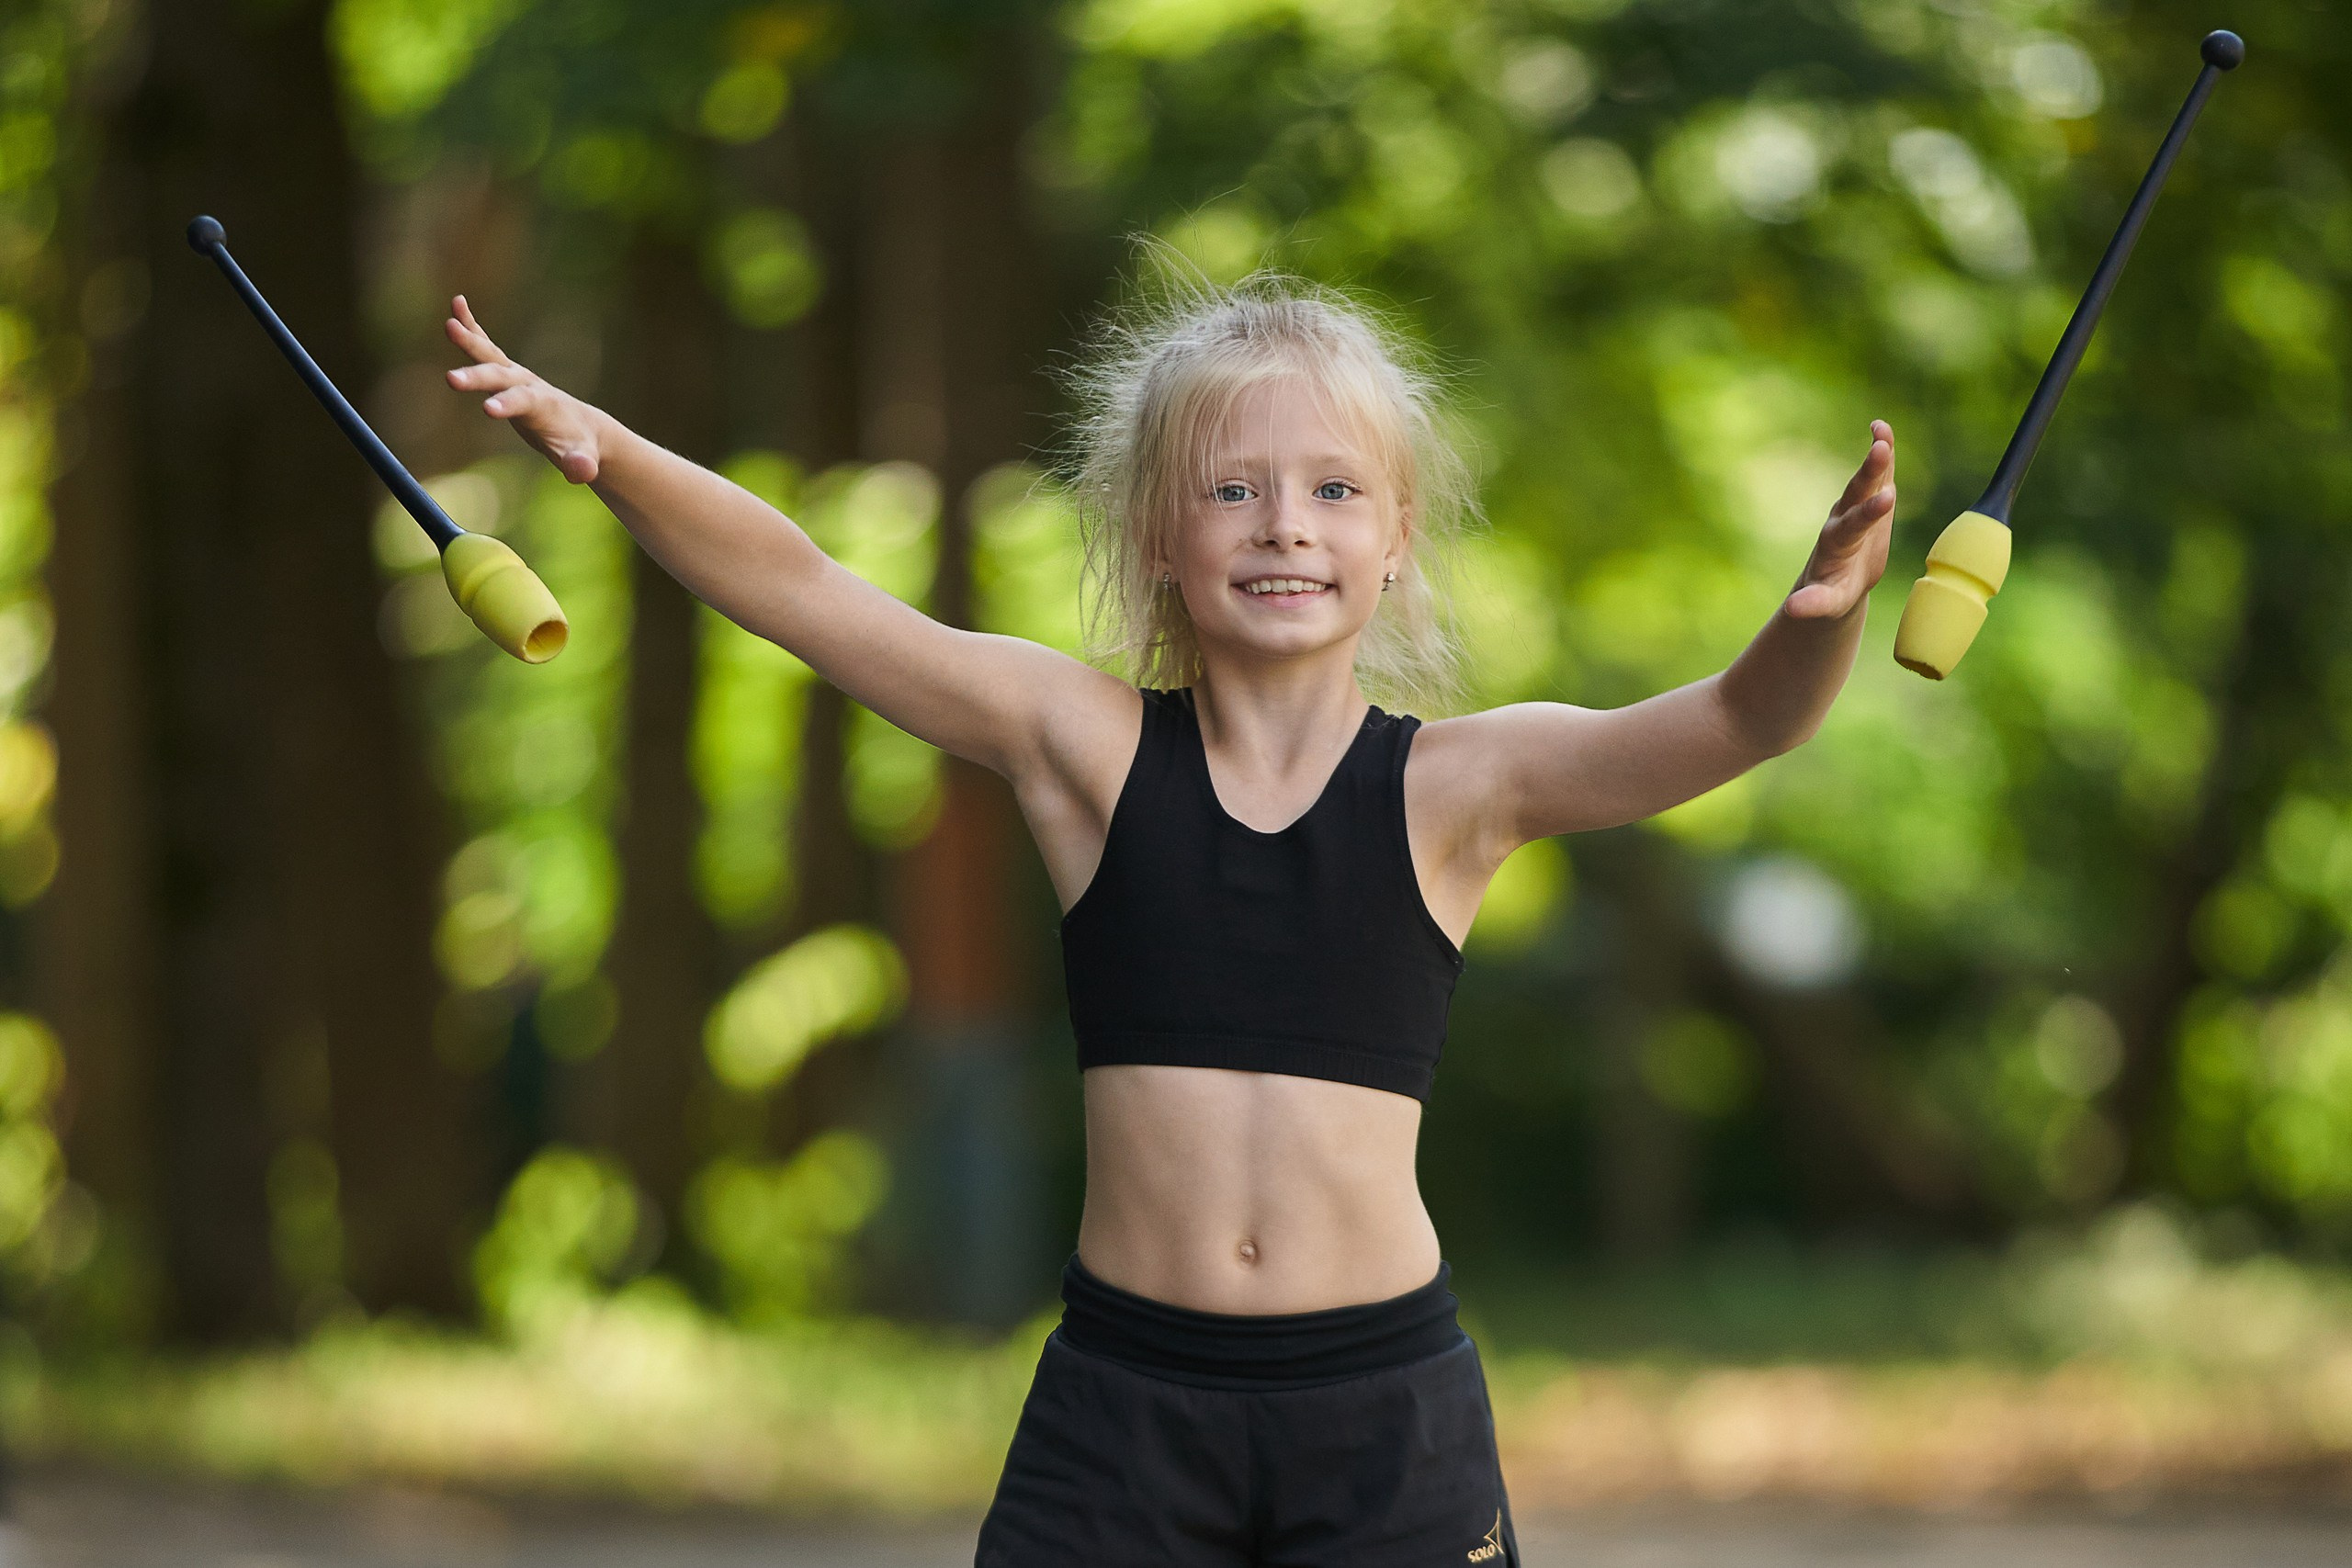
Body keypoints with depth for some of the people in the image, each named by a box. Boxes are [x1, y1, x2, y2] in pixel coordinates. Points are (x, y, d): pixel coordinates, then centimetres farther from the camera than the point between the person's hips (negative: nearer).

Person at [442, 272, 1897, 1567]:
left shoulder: (1455, 786, 0)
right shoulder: (1087, 747, 2)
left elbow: (1737, 722, -13)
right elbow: (799, 594, -5)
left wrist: (1821, 620, -35)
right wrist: (605, 451, -19)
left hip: (1384, 1412, 0)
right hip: (1122, 1400, 1)